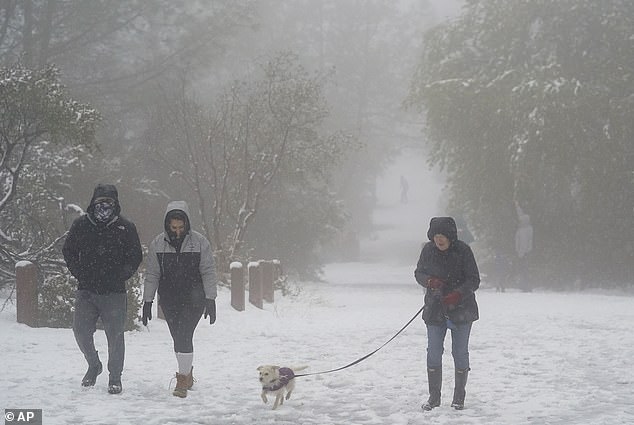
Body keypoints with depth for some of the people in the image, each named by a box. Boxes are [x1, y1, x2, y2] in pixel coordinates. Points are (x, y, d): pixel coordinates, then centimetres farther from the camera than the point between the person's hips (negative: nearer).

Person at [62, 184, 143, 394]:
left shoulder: (126, 228, 0)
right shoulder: (81, 225, 4)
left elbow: (135, 257, 5)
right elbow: (68, 252, 12)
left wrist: (119, 277, -6)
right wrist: (81, 275, 1)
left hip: (114, 292, -2)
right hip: (86, 290, 2)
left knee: (115, 335, -1)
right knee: (81, 330, 1)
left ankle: (115, 377, 14)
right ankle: (93, 365, 27)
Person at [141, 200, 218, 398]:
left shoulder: (199, 242, -7)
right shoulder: (157, 243, -1)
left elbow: (208, 273, -4)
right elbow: (152, 274, 3)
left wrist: (211, 300, -8)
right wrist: (147, 302, 1)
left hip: (194, 299, -3)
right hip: (169, 300, 3)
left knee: (184, 336, -14)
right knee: (178, 338, 10)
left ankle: (183, 381, -10)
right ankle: (187, 373, 31)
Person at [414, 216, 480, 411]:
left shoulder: (463, 251, -11)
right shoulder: (428, 250, -2)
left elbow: (474, 280, -10)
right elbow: (418, 273, 9)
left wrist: (457, 294, -26)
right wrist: (430, 281, -14)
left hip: (461, 309, -2)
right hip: (435, 310, 3)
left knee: (460, 353, 5)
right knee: (433, 353, 4)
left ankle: (459, 397, 17)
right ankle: (434, 397, 16)